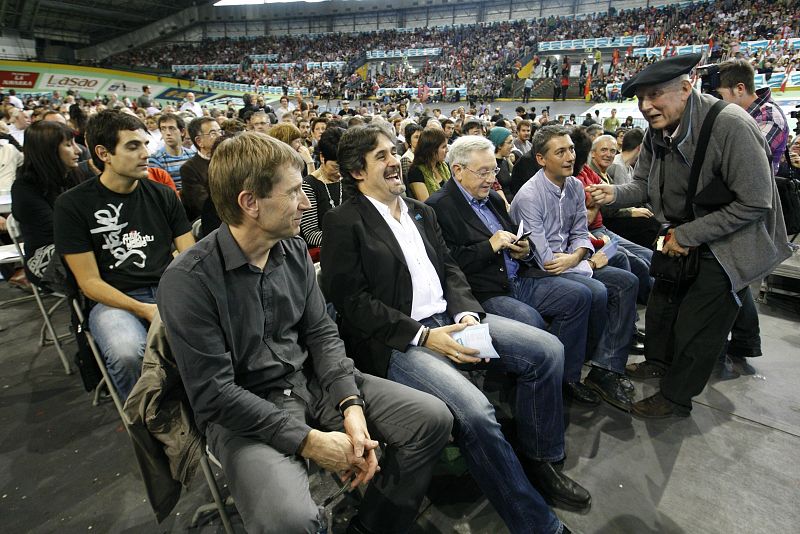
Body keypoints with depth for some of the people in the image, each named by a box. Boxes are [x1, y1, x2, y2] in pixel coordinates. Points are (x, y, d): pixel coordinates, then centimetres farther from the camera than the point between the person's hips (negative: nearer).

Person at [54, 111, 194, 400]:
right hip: (114, 300, -2)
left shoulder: (163, 195, 10)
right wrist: (143, 310, -19)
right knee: (128, 354, -35)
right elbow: (89, 282, -3)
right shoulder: (72, 205, 1)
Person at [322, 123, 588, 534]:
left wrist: (467, 314, -5)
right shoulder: (343, 223, -6)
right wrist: (424, 336, -18)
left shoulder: (421, 212, 16)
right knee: (474, 411, -28)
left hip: (449, 319, 8)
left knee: (547, 349, -3)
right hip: (395, 341, -7)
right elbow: (353, 301, -13)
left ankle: (538, 460, 15)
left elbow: (450, 269, 15)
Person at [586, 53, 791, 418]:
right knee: (661, 304, 20)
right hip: (683, 236, 7)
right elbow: (644, 183, 2)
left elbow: (755, 203, -26)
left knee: (696, 325, 3)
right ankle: (658, 361, 46)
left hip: (729, 243, -7)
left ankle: (676, 397, 24)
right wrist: (615, 194, -20)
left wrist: (688, 235, -24)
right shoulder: (657, 131, -7)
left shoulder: (729, 125, -28)